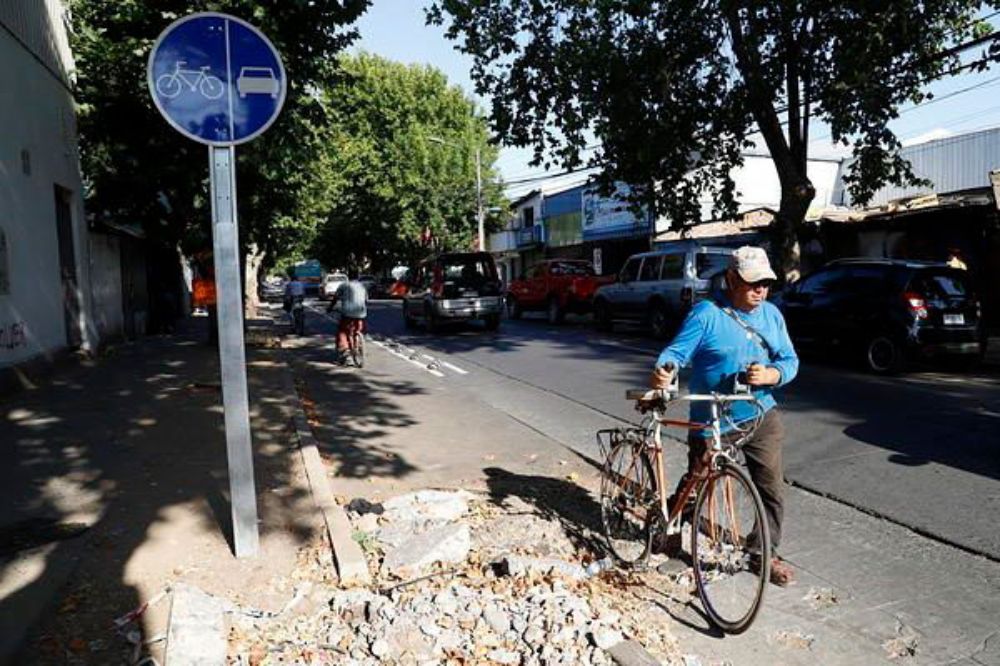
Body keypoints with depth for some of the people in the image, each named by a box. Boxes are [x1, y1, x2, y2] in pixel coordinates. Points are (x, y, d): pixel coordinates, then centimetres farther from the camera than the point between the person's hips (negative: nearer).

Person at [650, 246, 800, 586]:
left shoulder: (771, 314, 6)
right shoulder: (706, 314, -12)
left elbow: (790, 360, 5)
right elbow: (677, 351, -18)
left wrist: (771, 375, -17)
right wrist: (663, 372, -40)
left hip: (761, 418, 5)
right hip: (710, 423, -4)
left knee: (772, 489, 5)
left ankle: (766, 552, 26)